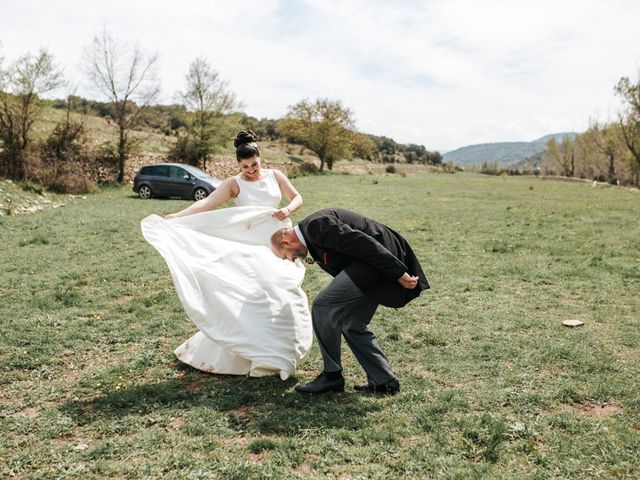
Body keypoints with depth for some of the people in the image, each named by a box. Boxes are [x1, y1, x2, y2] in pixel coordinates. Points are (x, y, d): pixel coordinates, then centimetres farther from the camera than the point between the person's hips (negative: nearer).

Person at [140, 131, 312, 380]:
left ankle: (276, 354, 20)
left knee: (283, 295, 2)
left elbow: (297, 197, 12)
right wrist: (177, 216, -31)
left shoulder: (275, 176, 6)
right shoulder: (234, 184, -4)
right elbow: (206, 203, -17)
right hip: (249, 249, -3)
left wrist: (288, 209, -11)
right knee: (247, 297, -10)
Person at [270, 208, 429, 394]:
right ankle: (384, 381, 19)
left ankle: (332, 375, 4)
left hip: (377, 259, -11)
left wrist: (398, 273, -20)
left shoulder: (317, 224, -13)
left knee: (322, 306, -7)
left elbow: (363, 243, -20)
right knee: (352, 324, 14)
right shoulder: (313, 235, 20)